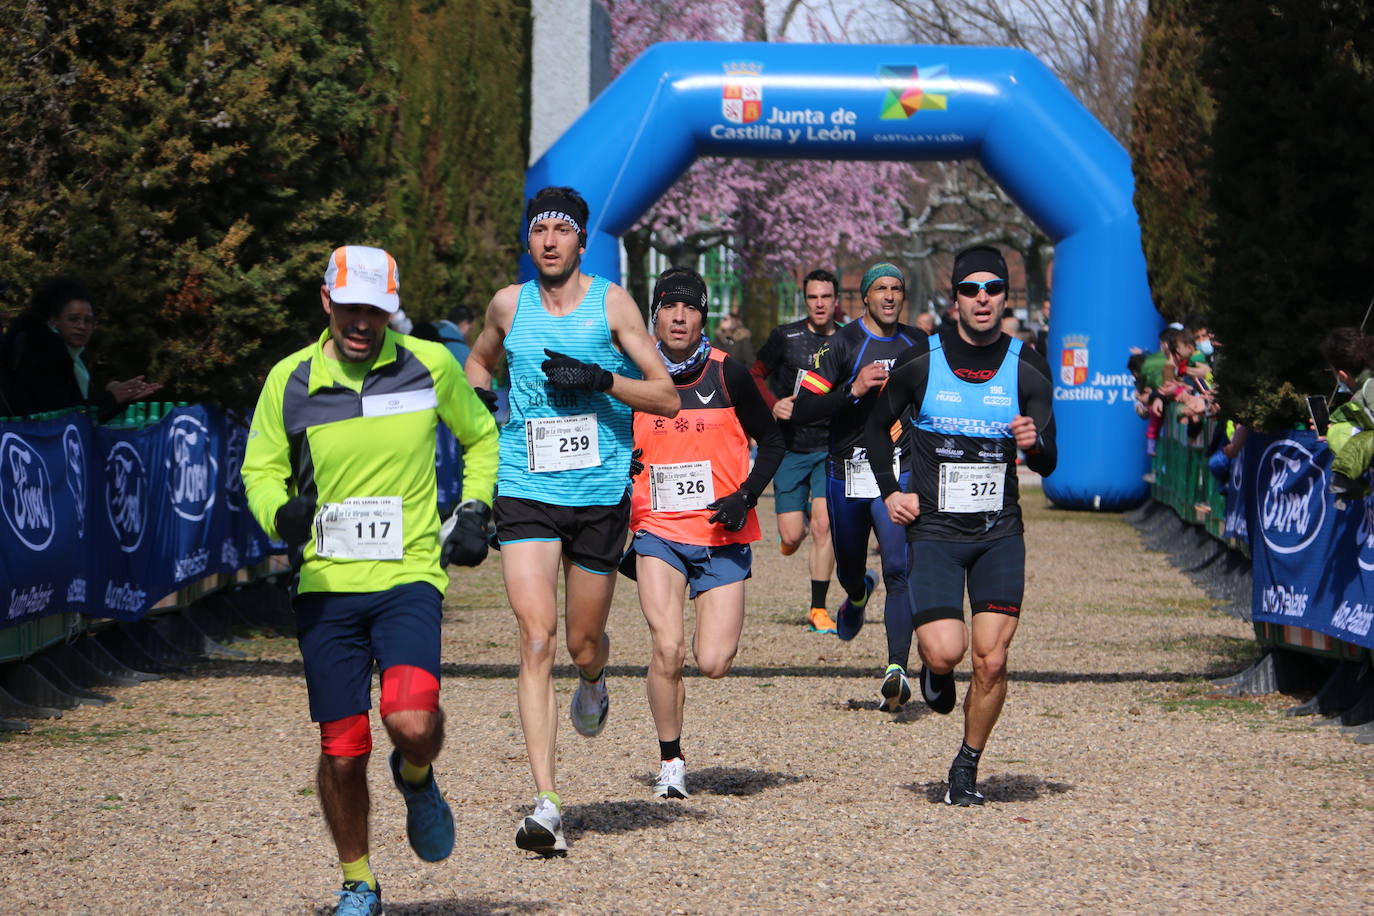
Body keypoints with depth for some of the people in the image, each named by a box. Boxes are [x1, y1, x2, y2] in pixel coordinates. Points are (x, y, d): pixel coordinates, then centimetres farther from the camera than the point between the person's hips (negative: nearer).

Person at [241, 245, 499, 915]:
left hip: (409, 577, -1)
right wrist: (280, 513, -9)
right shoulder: (290, 380, 1)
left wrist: (474, 510, 8)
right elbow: (260, 469, 12)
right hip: (326, 584, 1)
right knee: (342, 750, 1)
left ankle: (416, 779, 13)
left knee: (411, 721, -24)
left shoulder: (430, 366, 1)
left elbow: (481, 436, 19)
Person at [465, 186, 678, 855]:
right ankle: (546, 805, -19)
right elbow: (479, 360, 28)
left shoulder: (611, 303, -1)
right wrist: (479, 399, 6)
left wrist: (601, 380, -16)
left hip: (600, 494, 0)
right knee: (536, 639, -15)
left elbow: (668, 397, -1)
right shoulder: (509, 305, 6)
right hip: (525, 493, 0)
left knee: (584, 643, 11)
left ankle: (593, 682, 52)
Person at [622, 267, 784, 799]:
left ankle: (719, 632, 32)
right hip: (657, 533, 0)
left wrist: (746, 496, -8)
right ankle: (670, 762, 3)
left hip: (722, 536, 0)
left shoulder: (727, 373, -2)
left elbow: (771, 442, 8)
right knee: (667, 650, -16)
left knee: (713, 664, -6)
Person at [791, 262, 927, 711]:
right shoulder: (841, 344, -4)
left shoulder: (919, 345, 8)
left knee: (899, 570, -17)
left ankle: (897, 669, -20)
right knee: (849, 569, 16)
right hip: (848, 472, 0)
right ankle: (857, 594, 55)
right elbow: (801, 411, -10)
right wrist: (854, 390, -21)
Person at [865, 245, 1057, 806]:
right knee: (945, 650, -17)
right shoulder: (921, 364, -2)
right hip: (933, 529, -1)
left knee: (991, 661, -4)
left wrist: (1034, 443, -23)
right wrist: (890, 491, 3)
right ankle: (933, 668, 21)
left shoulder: (1027, 369, 0)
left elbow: (1048, 465, 0)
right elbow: (877, 424, 14)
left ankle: (968, 767, 16)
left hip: (1000, 533, 1)